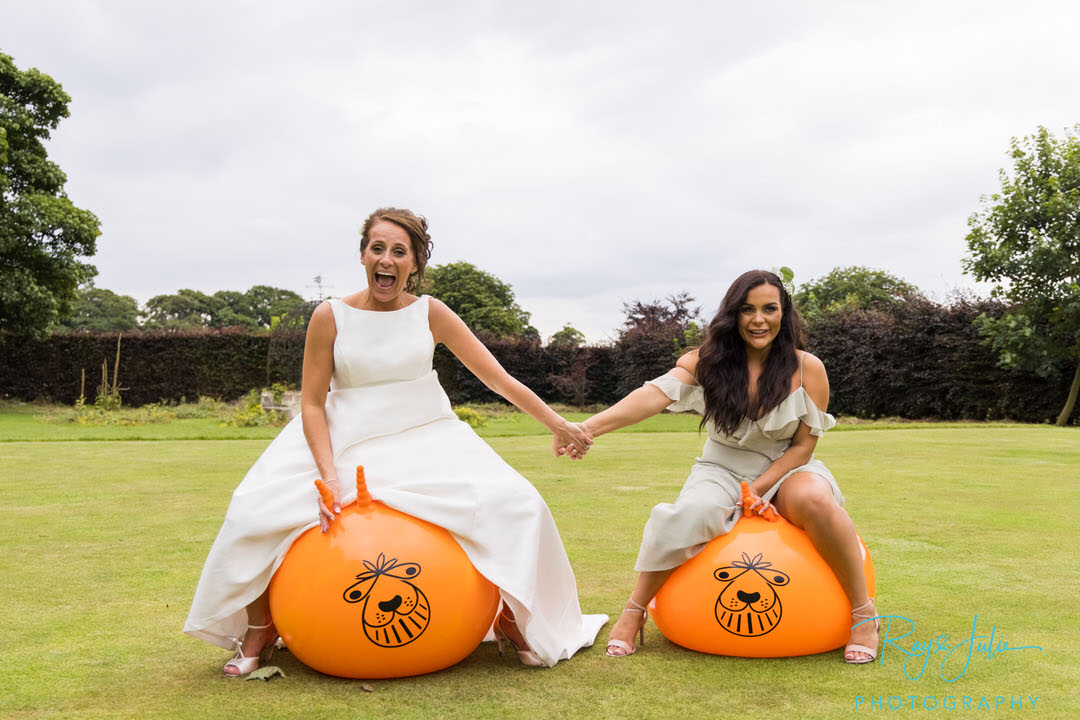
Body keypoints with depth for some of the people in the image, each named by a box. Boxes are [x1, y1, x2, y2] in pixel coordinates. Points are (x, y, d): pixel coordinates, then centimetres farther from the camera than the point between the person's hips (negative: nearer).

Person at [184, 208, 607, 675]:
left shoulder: (429, 314, -5)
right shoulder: (331, 317, -8)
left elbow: (497, 377, -4)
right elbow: (312, 403, -5)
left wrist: (556, 424, -4)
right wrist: (329, 475, -18)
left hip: (426, 438, 1)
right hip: (342, 442, 0)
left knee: (513, 504, -18)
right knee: (257, 510, -18)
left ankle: (510, 622, 7)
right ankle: (259, 628, 10)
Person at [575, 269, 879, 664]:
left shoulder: (807, 369, -8)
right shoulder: (708, 361, -8)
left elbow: (803, 445, -3)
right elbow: (657, 393, -25)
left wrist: (759, 487, -17)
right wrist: (591, 425, -42)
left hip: (786, 470, 0)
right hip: (723, 469, 0)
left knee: (815, 501, -35)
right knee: (688, 514, -31)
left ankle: (863, 612, -15)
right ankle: (634, 610, -9)